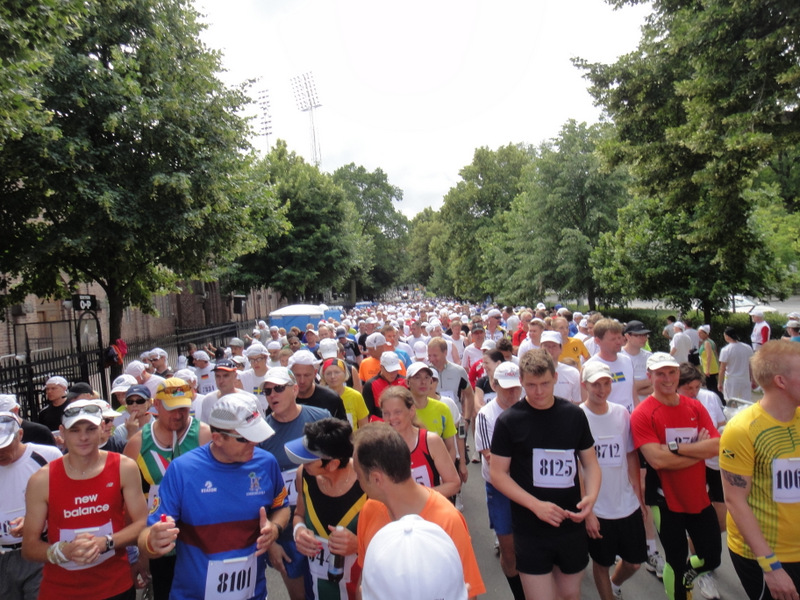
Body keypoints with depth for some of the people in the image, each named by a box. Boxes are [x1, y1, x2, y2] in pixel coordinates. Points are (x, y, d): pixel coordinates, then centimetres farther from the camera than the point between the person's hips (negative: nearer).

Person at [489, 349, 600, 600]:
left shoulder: (574, 414, 0)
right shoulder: (509, 421, -10)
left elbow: (590, 462, 8)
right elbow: (497, 473, -8)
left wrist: (591, 496, -11)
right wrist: (536, 505, -18)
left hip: (571, 525, 3)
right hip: (531, 529, -3)